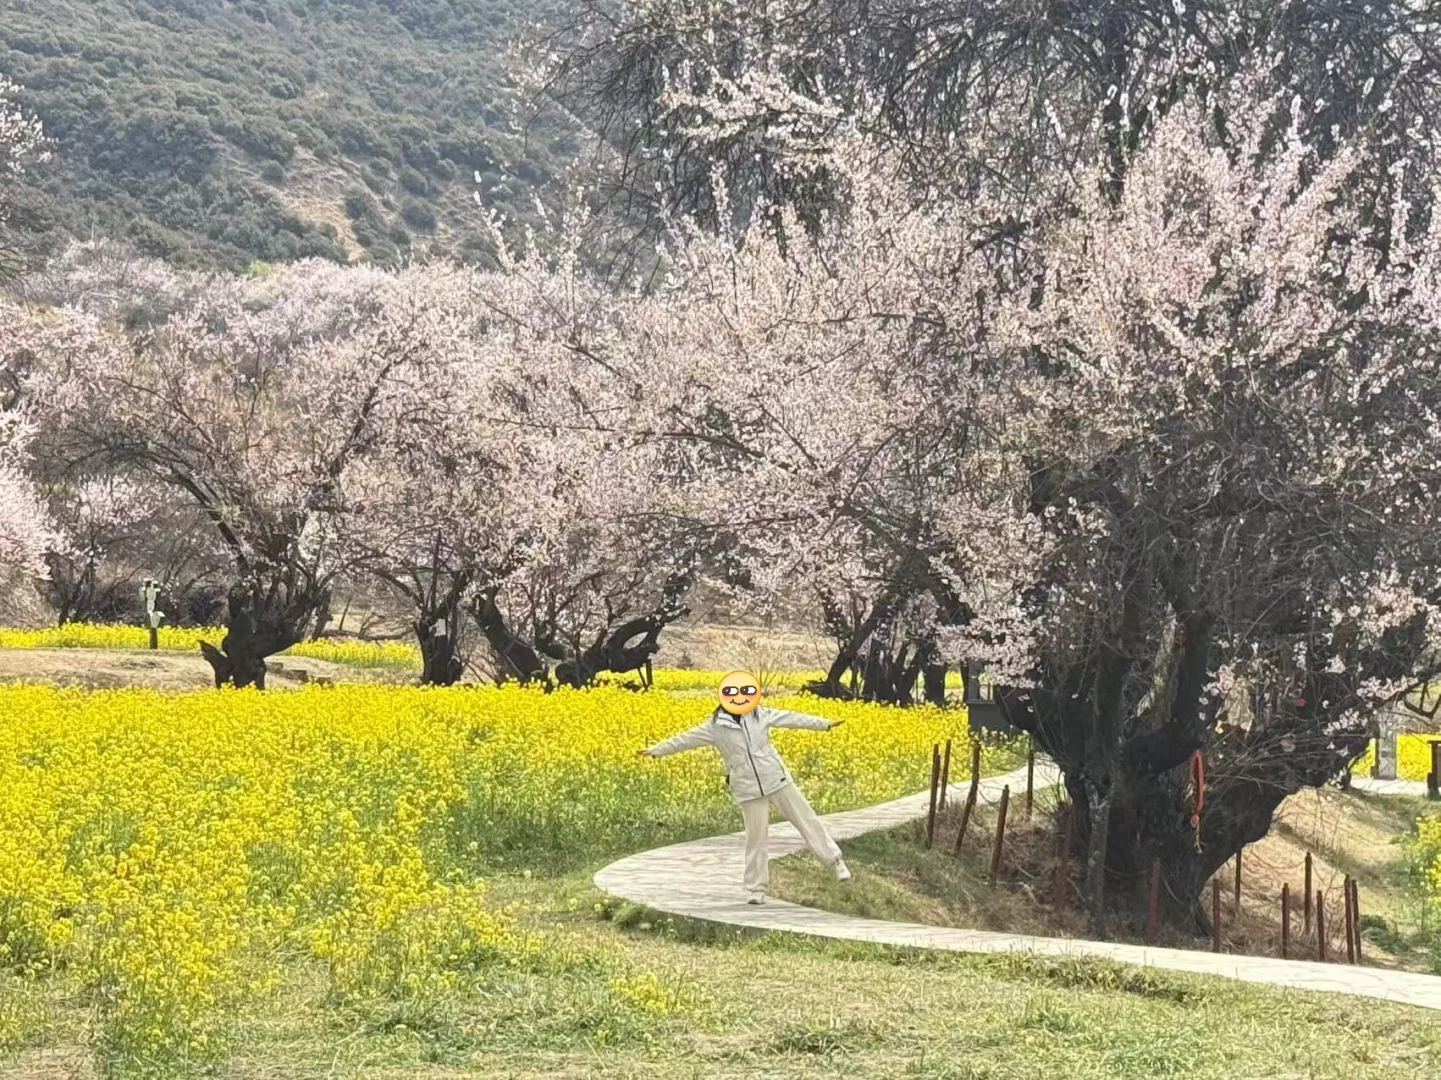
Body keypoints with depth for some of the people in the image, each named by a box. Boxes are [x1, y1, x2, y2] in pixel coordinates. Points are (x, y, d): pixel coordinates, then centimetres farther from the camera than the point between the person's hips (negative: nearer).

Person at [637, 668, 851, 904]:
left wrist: (824, 724, 11)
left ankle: (835, 861, 16)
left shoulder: (760, 715, 1)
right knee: (756, 838, 1)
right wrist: (655, 750, 3)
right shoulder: (715, 726, -4)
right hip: (748, 789, -1)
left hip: (776, 778, 1)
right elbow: (685, 739, 3)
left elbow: (791, 718, 7)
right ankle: (756, 888, 13)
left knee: (805, 819, 4)